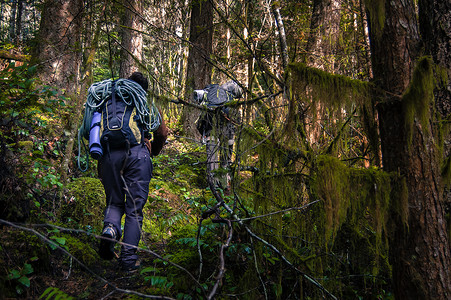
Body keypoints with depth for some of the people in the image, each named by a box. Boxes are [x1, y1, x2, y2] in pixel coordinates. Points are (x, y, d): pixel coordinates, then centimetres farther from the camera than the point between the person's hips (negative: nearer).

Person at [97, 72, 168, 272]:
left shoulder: (108, 103, 22)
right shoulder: (148, 105, 17)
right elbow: (162, 133, 14)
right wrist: (153, 152, 31)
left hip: (109, 155, 2)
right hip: (137, 154, -2)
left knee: (114, 203, 18)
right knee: (134, 209, 4)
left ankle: (110, 227, -15)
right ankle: (128, 259, 2)